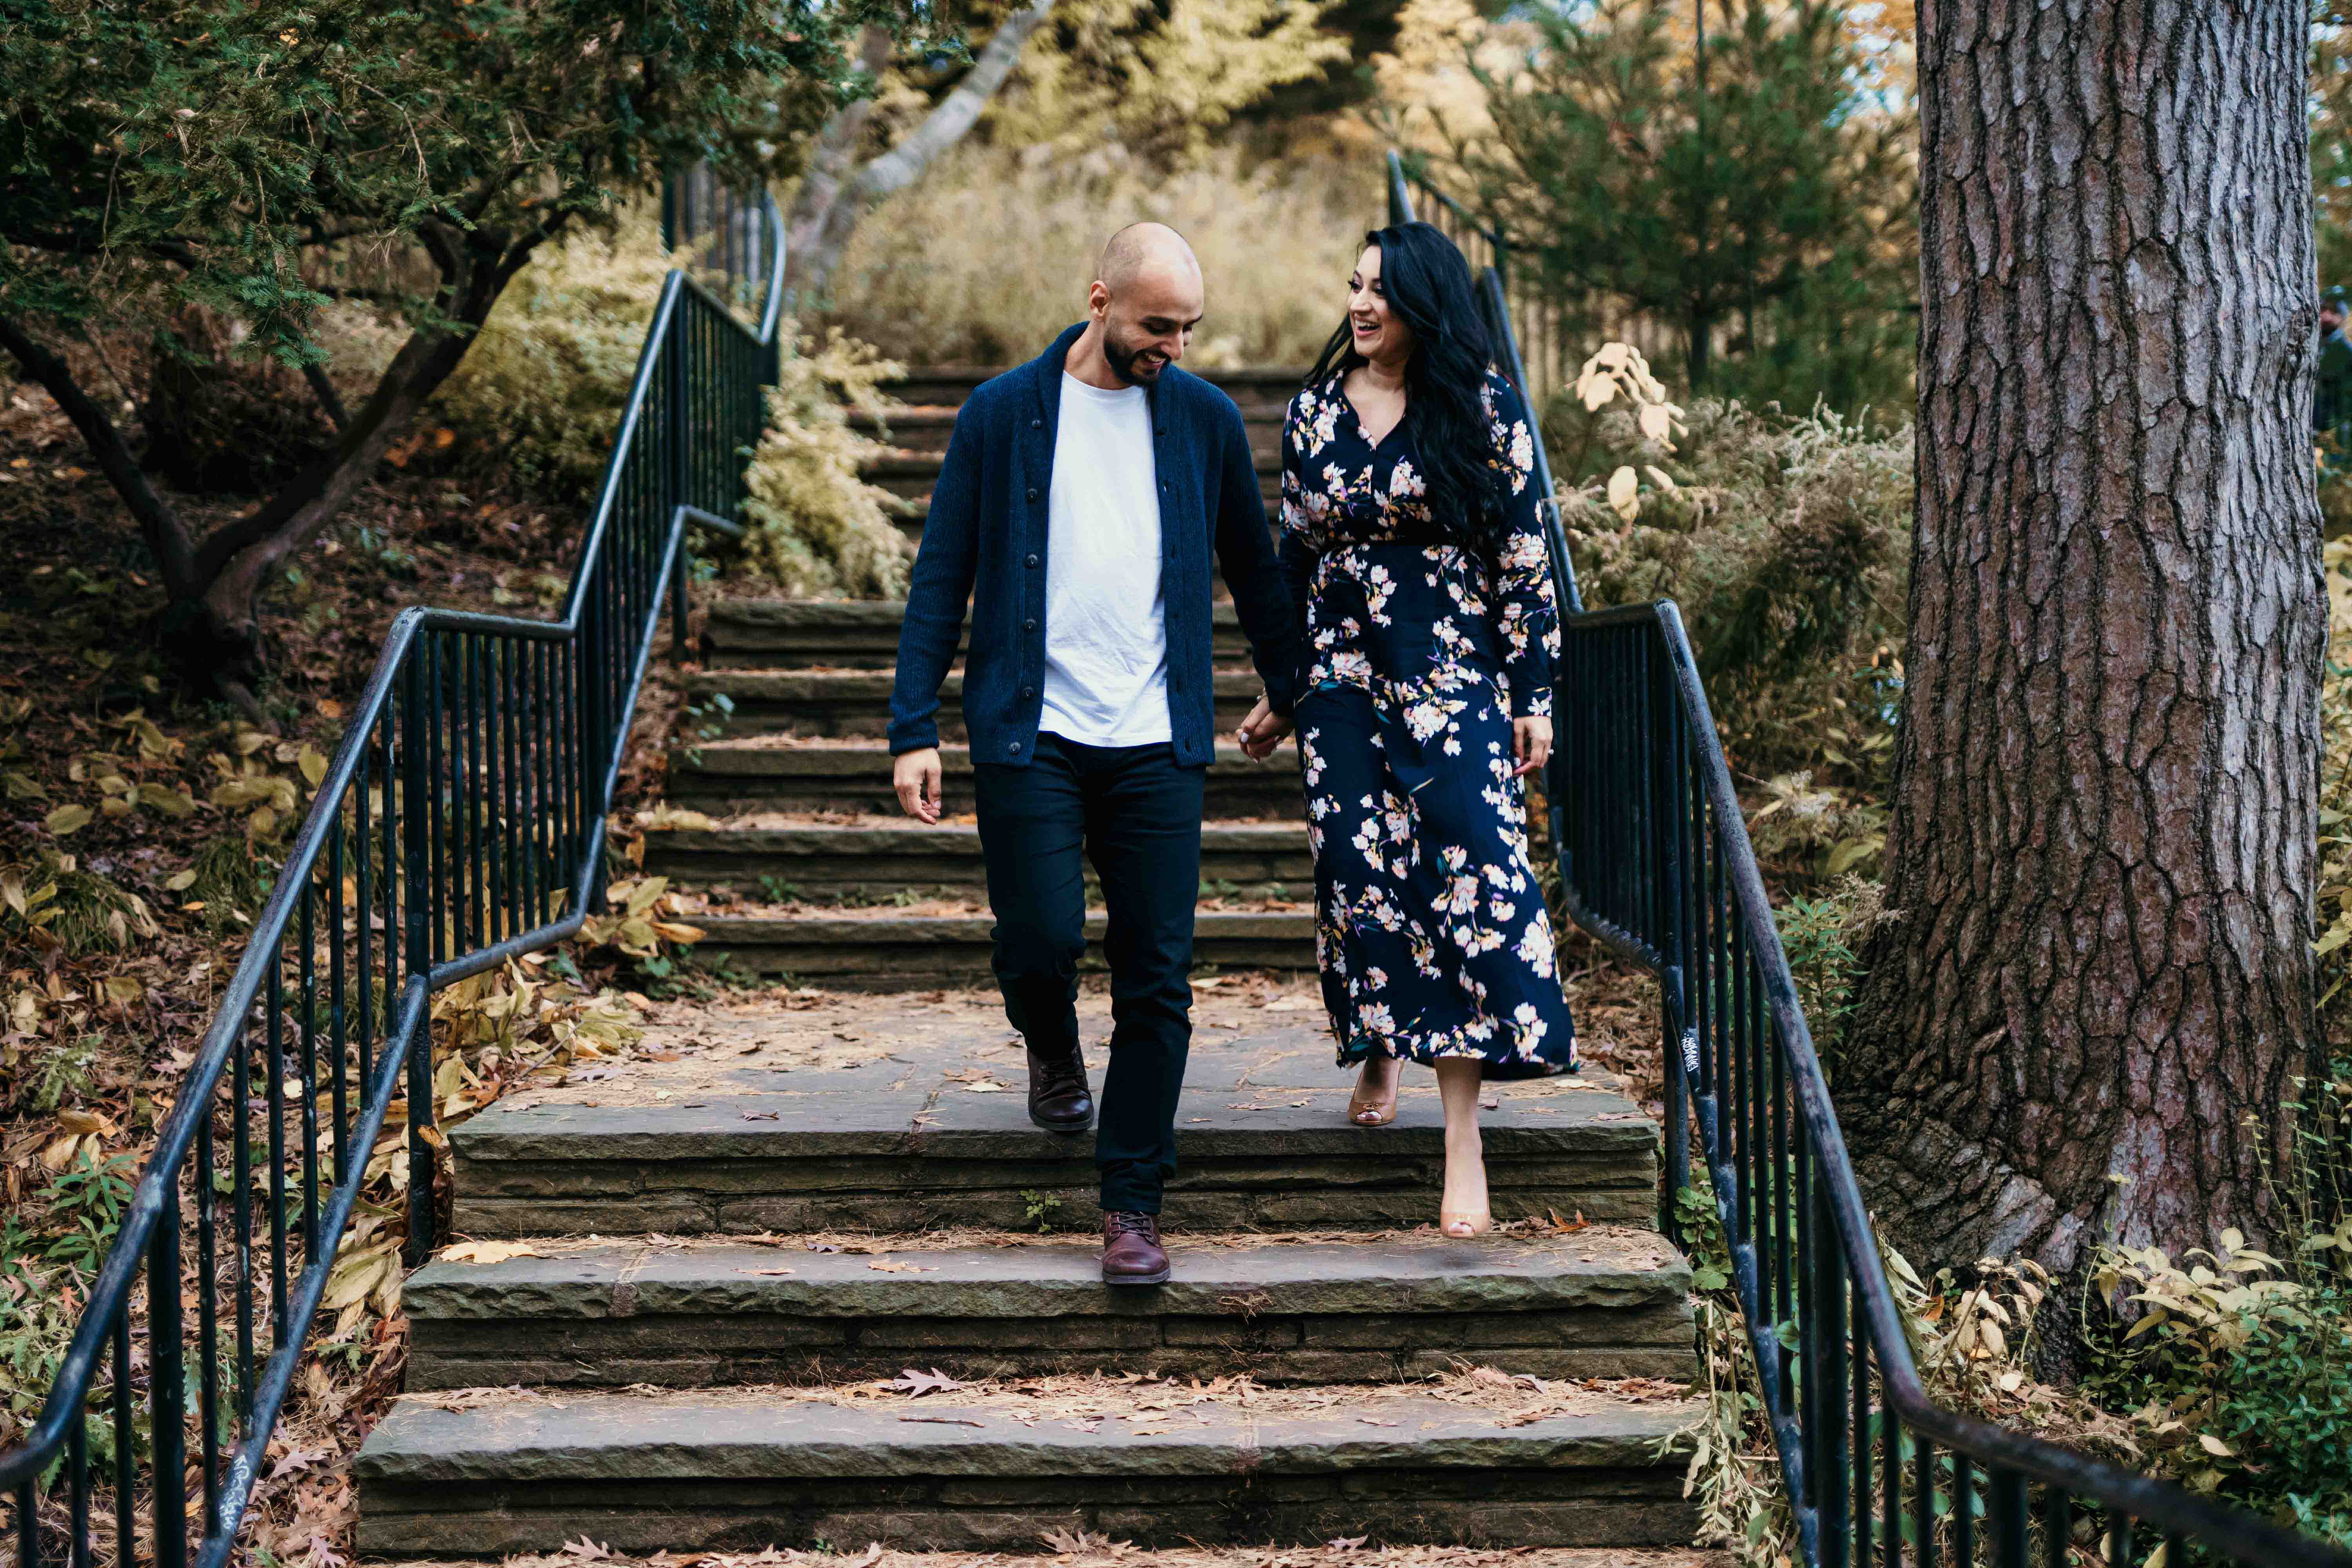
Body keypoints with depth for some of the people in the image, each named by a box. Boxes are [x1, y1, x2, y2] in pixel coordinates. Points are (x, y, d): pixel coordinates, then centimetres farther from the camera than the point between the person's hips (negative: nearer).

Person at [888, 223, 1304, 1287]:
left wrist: (1287, 684, 27)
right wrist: (913, 729, -3)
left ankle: (1133, 1206, 10)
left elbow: (1252, 564, 20)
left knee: (1157, 980, -1)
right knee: (1041, 941, -9)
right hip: (1030, 736, -1)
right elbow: (942, 578, 3)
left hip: (1157, 746, 2)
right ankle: (1052, 1048, 28)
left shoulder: (1205, 419, 7)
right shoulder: (1002, 414, 2)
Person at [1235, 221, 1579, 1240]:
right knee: (1359, 870, 2)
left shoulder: (1483, 410, -2)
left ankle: (1463, 1137, -11)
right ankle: (1382, 1051, 29)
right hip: (1342, 679, 4)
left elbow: (1523, 558, -1)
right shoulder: (1316, 409, 8)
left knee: (1469, 875, -11)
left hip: (1454, 678, -3)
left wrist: (1533, 694, -4)